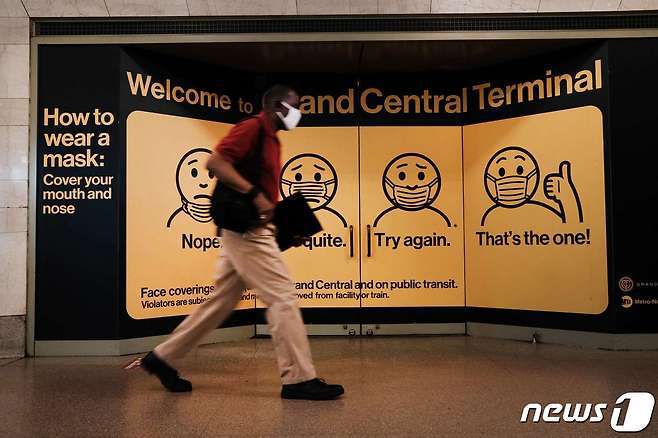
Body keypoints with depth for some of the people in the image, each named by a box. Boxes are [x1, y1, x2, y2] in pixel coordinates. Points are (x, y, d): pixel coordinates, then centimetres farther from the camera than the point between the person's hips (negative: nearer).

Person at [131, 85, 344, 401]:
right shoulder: (251, 128, -9)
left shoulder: (271, 140, 20)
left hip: (249, 230, 10)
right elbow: (215, 162, -21)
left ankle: (162, 358, 24)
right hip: (247, 229, -10)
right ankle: (299, 379, -1)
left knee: (221, 301, 14)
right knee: (283, 298, -8)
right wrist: (255, 194, -25)